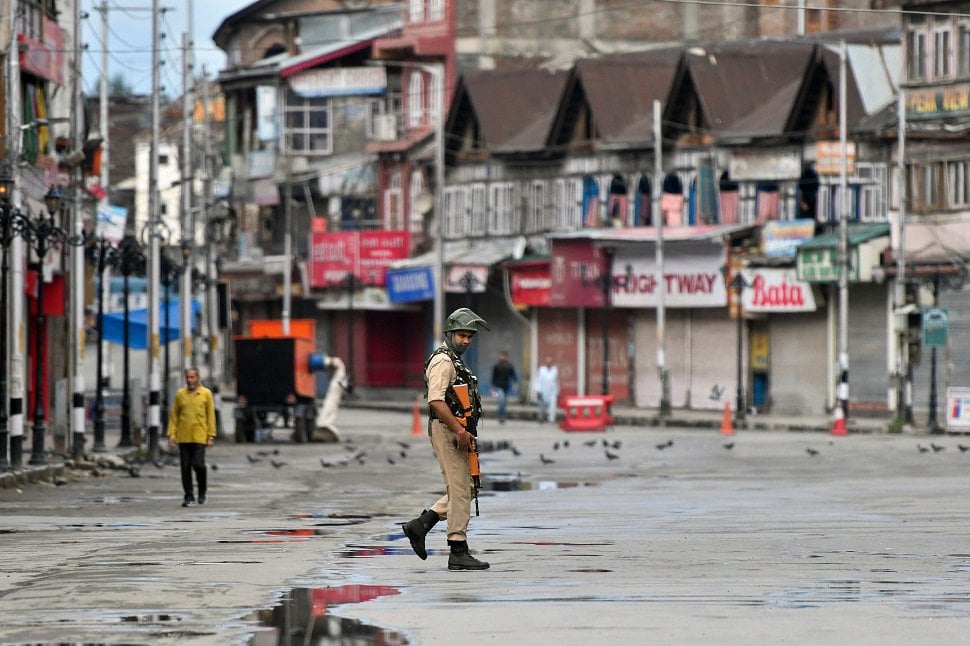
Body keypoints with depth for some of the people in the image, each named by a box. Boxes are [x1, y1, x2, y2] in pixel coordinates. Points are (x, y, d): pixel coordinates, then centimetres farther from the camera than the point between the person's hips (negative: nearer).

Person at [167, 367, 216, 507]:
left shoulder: (206, 394, 2)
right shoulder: (180, 394, 7)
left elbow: (211, 416, 2)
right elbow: (174, 416, 9)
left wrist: (211, 436, -4)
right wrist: (171, 434, 0)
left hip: (199, 437, -2)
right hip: (183, 437, 2)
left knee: (198, 465, -11)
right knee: (185, 468, 2)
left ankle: (202, 491, 13)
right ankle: (189, 497, 10)